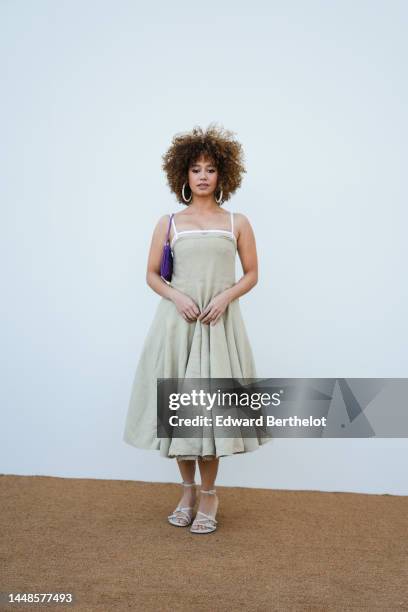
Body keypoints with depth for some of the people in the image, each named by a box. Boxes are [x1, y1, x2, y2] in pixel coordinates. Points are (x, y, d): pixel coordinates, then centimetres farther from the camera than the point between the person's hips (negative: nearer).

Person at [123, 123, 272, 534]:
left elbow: (252, 274, 9)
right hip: (176, 320, 1)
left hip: (220, 322, -1)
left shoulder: (237, 223, 7)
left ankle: (208, 496, 14)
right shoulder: (168, 223, 8)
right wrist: (176, 295, -10)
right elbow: (152, 275, 10)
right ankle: (188, 489, 23)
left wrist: (226, 296, -9)